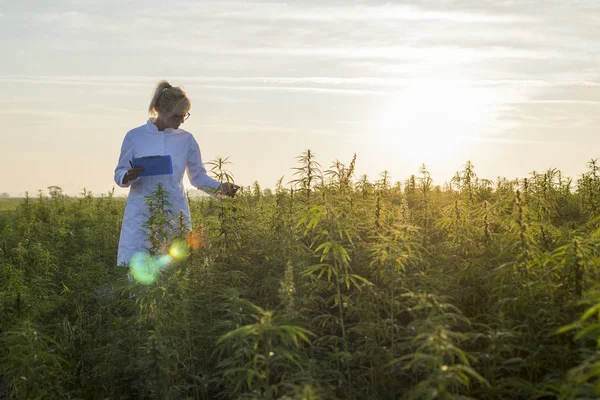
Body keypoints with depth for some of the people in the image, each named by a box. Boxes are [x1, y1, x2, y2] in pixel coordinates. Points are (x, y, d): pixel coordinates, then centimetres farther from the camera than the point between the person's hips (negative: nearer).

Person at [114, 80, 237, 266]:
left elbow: (198, 175, 10)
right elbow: (119, 174, 3)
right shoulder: (135, 136, 0)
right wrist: (128, 177, -20)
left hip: (175, 216, 1)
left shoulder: (186, 139, 4)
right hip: (141, 215, -1)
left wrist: (220, 187, -8)